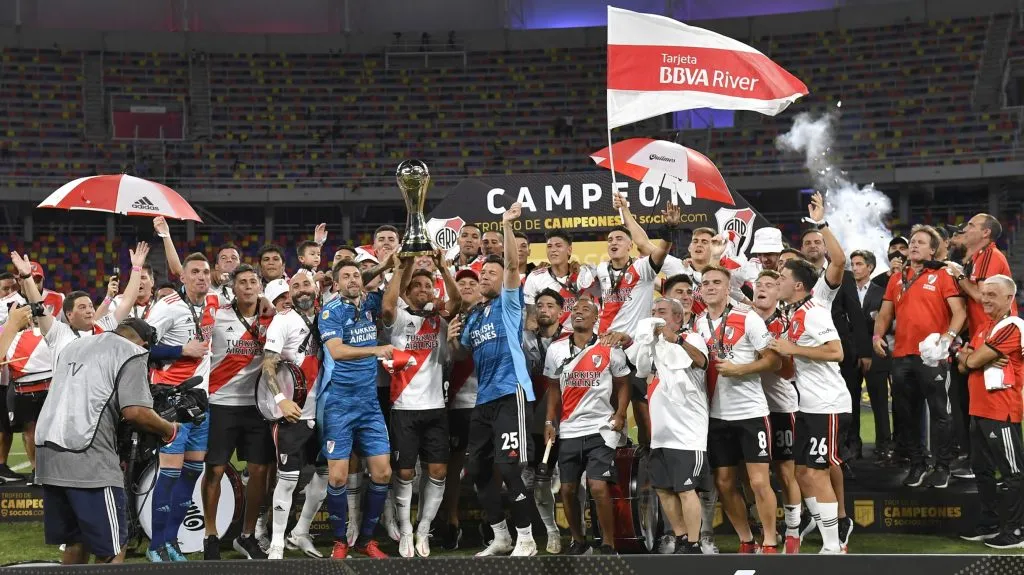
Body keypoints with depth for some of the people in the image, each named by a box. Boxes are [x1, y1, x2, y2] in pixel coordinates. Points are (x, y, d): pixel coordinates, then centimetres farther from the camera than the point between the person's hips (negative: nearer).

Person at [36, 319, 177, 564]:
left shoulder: (73, 346, 22)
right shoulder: (132, 354, -1)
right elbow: (135, 412, -12)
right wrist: (168, 430, 4)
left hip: (47, 456, 8)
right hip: (88, 460, -8)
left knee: (75, 542, 18)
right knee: (113, 549, -2)